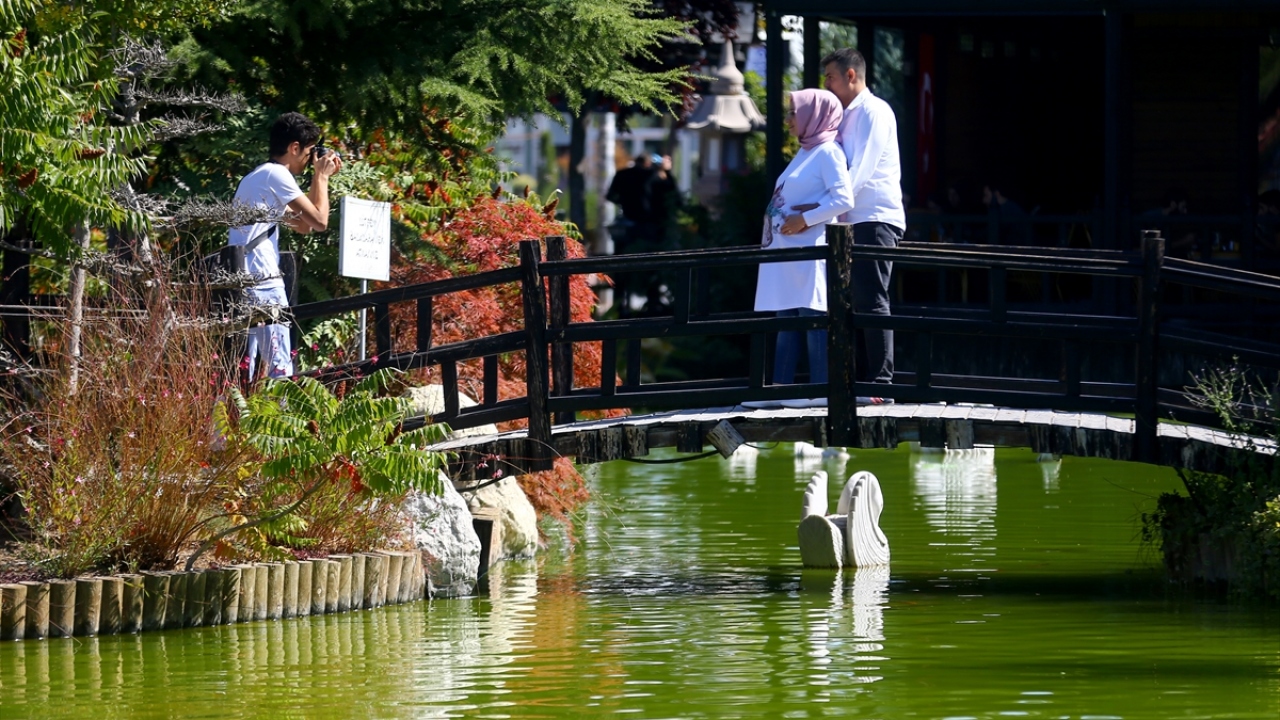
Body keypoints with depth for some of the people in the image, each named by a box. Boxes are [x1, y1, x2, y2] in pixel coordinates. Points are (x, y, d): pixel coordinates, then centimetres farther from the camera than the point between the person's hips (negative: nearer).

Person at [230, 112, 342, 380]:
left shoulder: (257, 176, 23)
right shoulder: (277, 175, -7)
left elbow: (303, 224, 27)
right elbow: (319, 221, -8)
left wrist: (319, 178, 25)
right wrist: (322, 177, 6)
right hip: (263, 284, -10)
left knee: (243, 369, 8)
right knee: (280, 370, -11)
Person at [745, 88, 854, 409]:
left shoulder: (828, 153, -8)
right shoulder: (805, 153, 20)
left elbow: (843, 200, -17)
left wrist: (804, 219, -16)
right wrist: (784, 221, 9)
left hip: (812, 249, -10)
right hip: (788, 250, 10)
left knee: (813, 317, -10)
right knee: (786, 320, 8)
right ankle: (781, 387, 8)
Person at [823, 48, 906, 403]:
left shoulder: (873, 112, -7)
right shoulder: (846, 117, 21)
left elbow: (860, 171, -15)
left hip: (875, 220, -9)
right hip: (852, 222, 9)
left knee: (872, 301, -12)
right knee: (854, 303, 7)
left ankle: (880, 384, -14)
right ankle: (861, 381, 8)